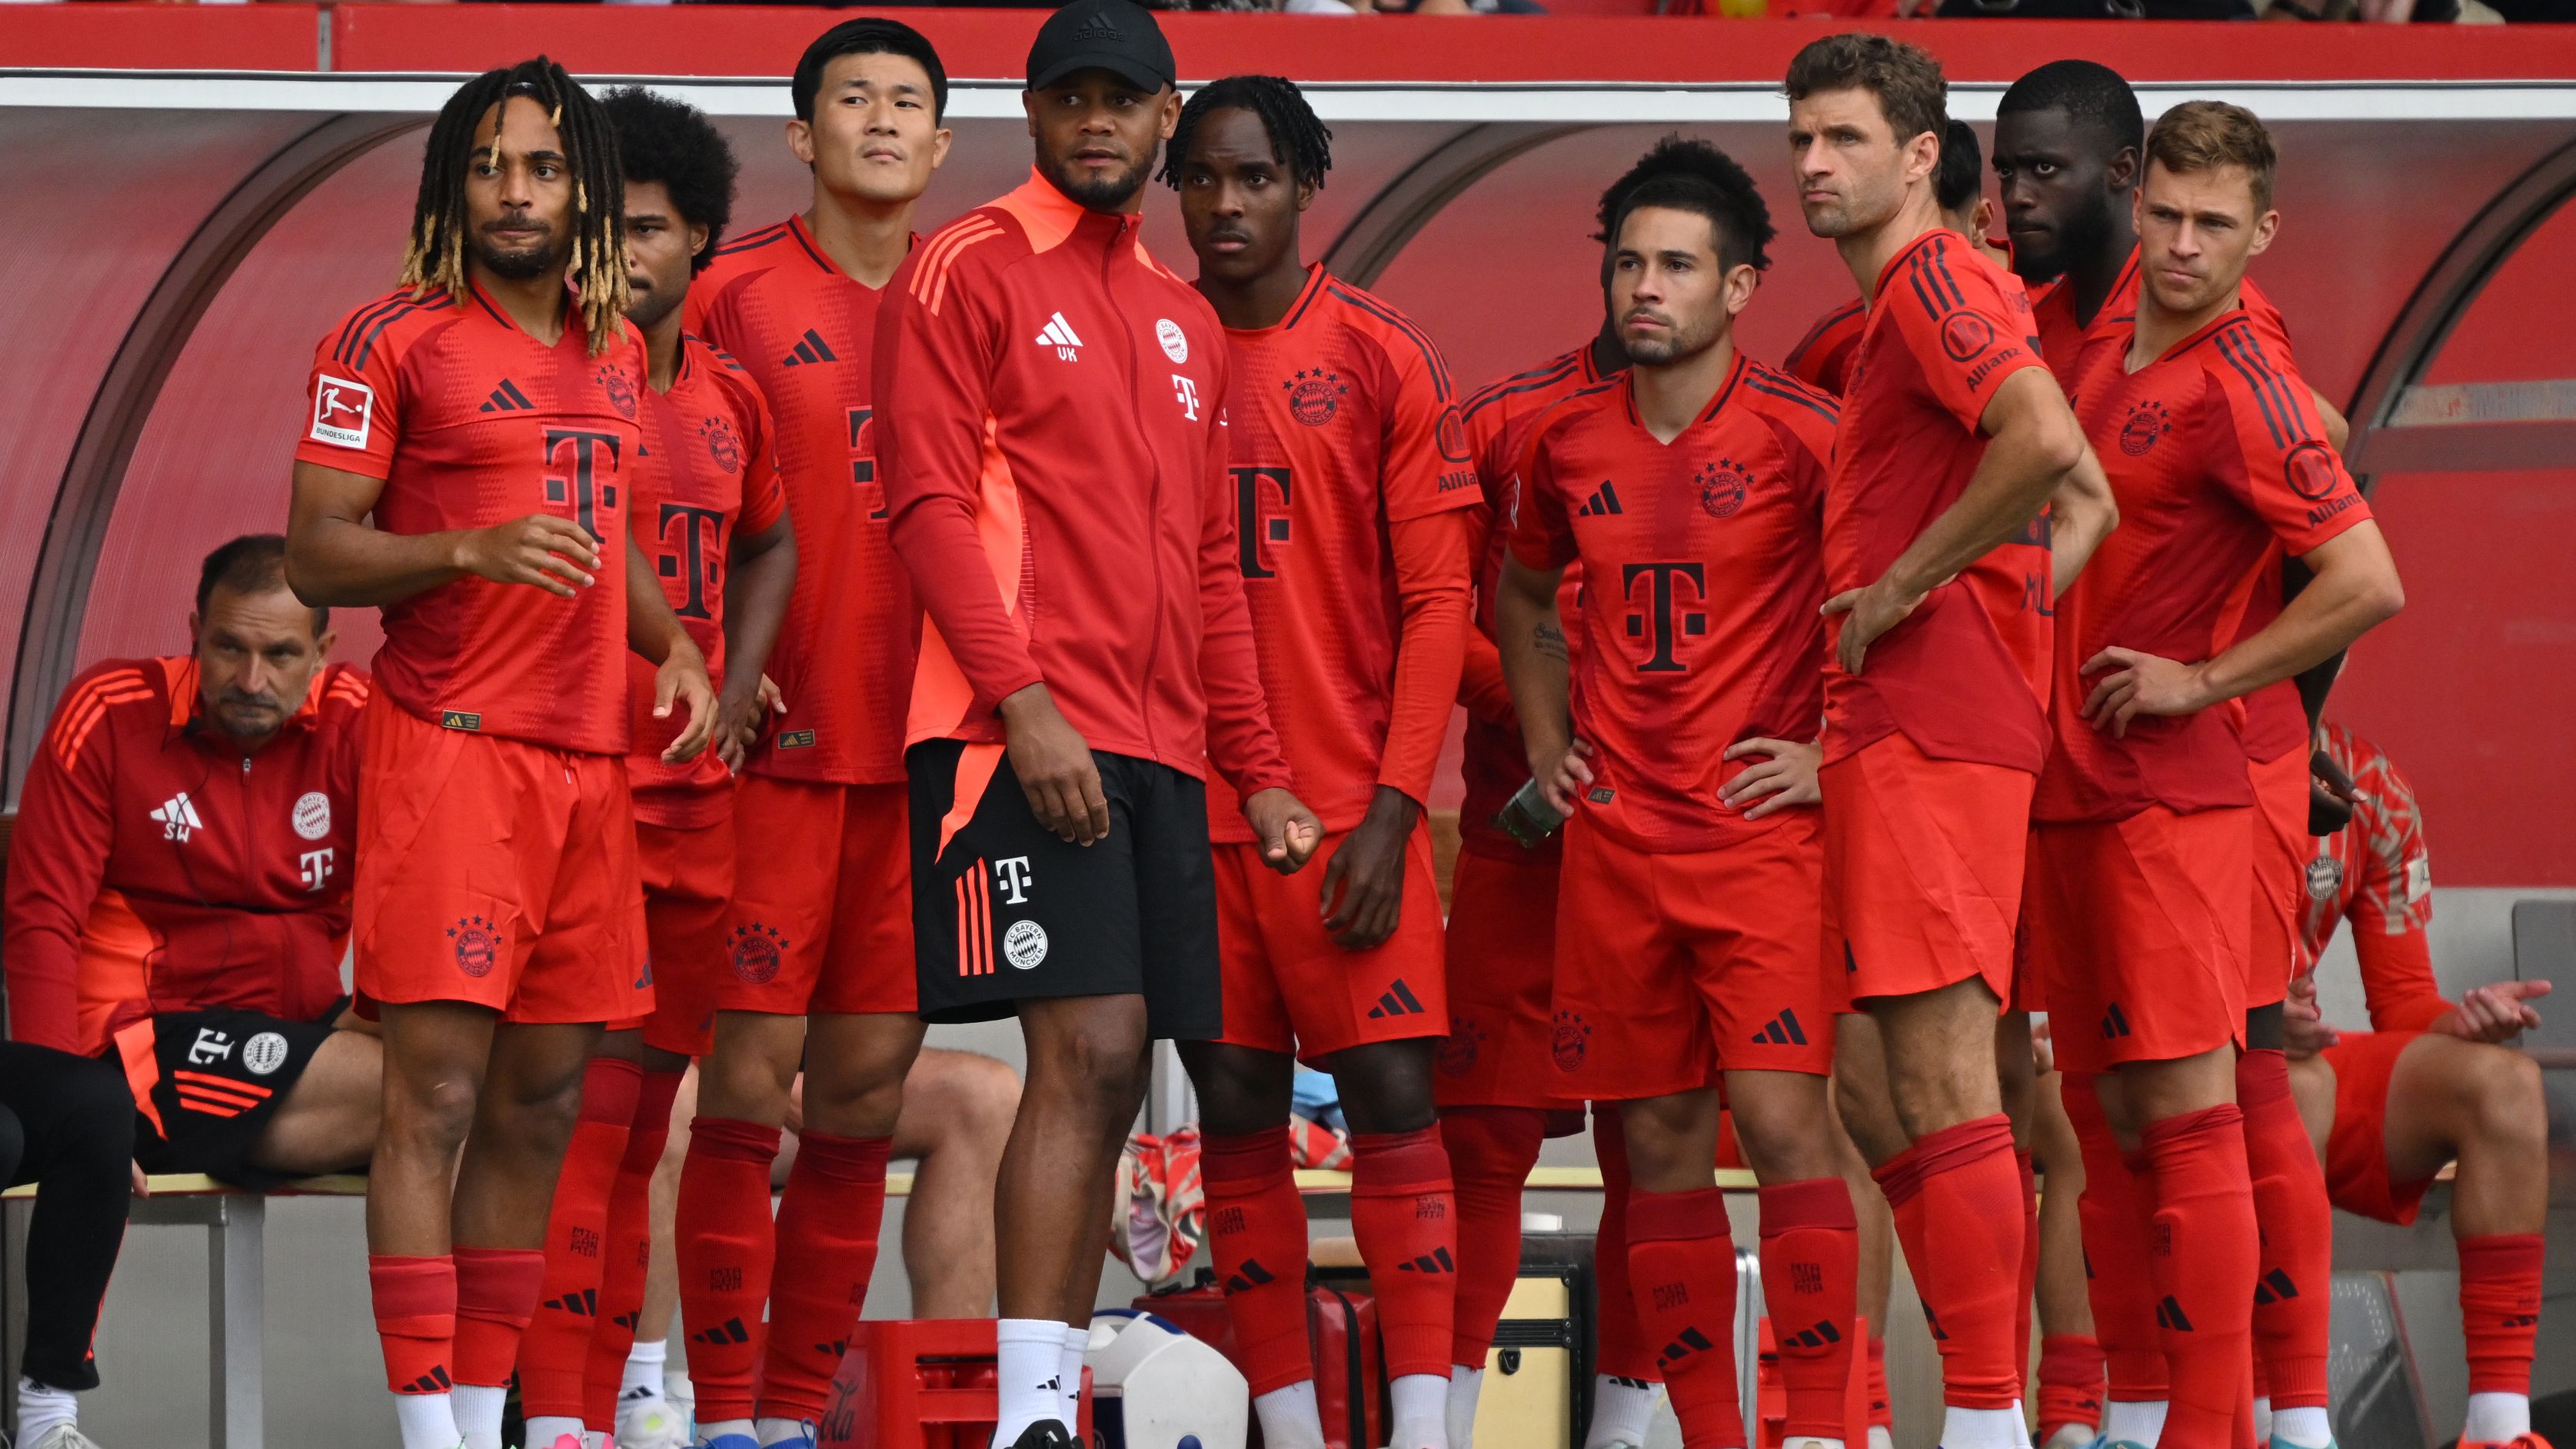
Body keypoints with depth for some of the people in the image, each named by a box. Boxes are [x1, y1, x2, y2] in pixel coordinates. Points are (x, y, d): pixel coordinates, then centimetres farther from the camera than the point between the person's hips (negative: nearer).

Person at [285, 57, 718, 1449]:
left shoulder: (615, 350, 16)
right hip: (453, 747, -7)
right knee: (436, 1091, -10)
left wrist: (671, 646, 11)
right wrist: (473, 550, -21)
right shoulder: (391, 342, -4)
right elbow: (313, 555, -6)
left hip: (591, 759, 7)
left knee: (540, 1102, 8)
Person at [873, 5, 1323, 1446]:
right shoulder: (970, 272, 0)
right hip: (1025, 732, -7)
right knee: (1088, 1046, -17)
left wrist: (1259, 772, 19)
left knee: (1113, 1079, 4)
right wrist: (1024, 701, -19)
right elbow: (929, 500, -8)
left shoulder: (1187, 323, 21)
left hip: (1159, 753, 7)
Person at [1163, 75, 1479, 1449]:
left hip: (1350, 802, -2)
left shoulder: (1383, 359, 1)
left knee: (1392, 1100, -8)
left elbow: (1434, 598, -1)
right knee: (1236, 1115, 4)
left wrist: (1392, 807, -9)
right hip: (1187, 803, 2)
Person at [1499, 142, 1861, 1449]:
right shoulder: (1567, 443, 9)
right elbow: (1522, 595, 27)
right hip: (1614, 839, 5)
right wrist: (1545, 743, 17)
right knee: (1658, 1139, 6)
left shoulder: (1798, 434, -8)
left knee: (1781, 1117, -13)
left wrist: (1840, 752, -10)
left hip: (1765, 834, -5)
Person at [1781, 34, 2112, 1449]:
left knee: (1937, 1078, -12)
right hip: (1927, 729, 11)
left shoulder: (1931, 280, -9)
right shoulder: (1957, 295, 22)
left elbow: (2045, 440, -27)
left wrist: (1908, 585, -17)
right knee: (1870, 1080, 11)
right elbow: (2089, 506, 26)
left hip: (1925, 729, -11)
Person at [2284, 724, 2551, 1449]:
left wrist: (2463, 1021, -14)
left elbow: (2404, 1008, 9)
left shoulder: (2373, 791, 7)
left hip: (2299, 1055, 6)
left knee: (2502, 1081, -17)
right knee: (2302, 1085, -37)